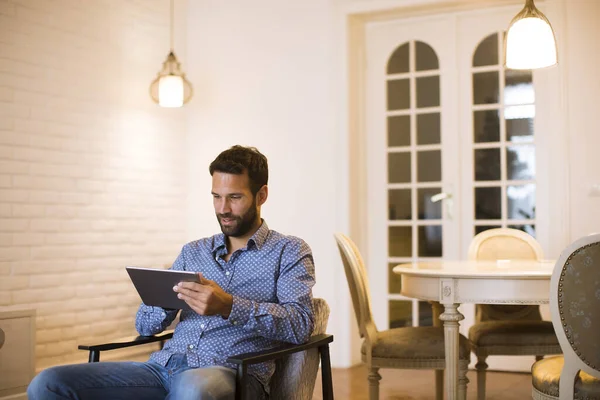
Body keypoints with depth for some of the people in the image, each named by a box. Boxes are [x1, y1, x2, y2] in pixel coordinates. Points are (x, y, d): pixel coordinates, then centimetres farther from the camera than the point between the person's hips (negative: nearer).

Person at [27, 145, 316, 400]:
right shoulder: (193, 252, 22)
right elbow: (145, 326, 19)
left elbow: (301, 324, -9)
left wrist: (229, 306, -22)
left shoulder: (289, 252, 8)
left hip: (231, 372, -4)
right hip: (164, 366, 5)